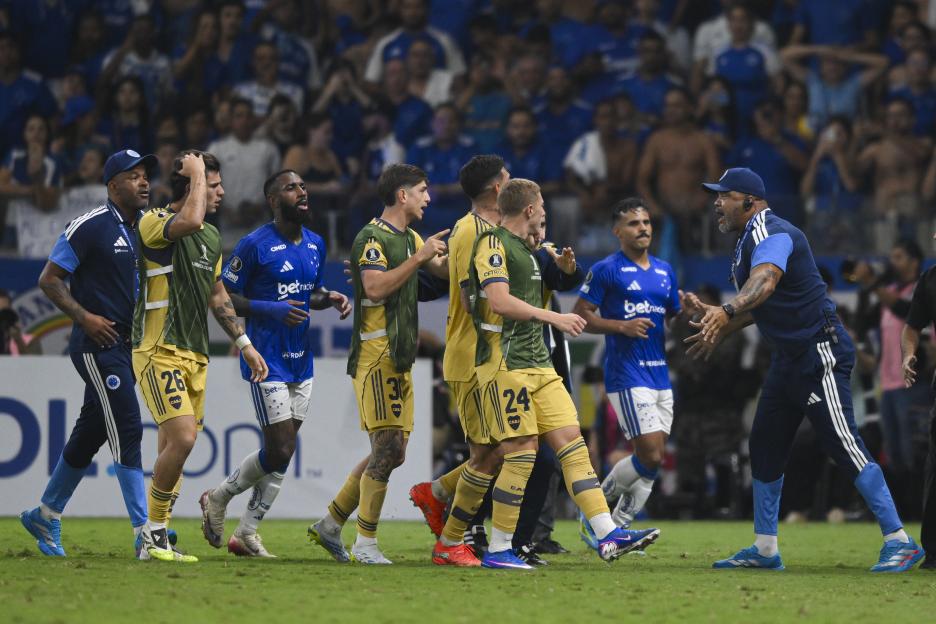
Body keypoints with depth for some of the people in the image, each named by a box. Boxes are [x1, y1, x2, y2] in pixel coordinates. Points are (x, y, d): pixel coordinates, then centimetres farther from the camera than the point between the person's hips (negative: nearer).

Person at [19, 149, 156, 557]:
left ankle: (45, 516, 29)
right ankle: (146, 534, -16)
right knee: (127, 430, -14)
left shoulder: (142, 229, 14)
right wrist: (84, 317, -18)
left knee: (90, 434, 15)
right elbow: (49, 280, -9)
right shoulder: (91, 226, -10)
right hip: (97, 345, -8)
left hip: (124, 346, 8)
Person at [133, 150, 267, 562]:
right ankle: (153, 533, -8)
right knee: (182, 438, -19)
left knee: (174, 449, 5)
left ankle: (156, 543, 9)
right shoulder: (154, 222, -10)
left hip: (195, 355, 8)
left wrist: (244, 343, 23)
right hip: (159, 352, -8)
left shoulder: (212, 237, 17)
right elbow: (189, 221, -33)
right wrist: (197, 173, -19)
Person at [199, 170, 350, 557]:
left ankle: (246, 533, 16)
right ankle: (218, 498, 13)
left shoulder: (316, 245, 10)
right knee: (280, 450, -10)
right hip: (267, 361, -7)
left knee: (281, 454, 7)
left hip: (301, 362, 7)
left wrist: (330, 299, 2)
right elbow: (223, 296, -9)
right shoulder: (255, 245, -11)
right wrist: (270, 310, -21)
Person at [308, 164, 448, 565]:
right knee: (388, 449, -12)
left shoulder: (409, 238, 18)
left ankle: (331, 525, 17)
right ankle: (365, 545, -7)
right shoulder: (373, 238, -12)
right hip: (376, 357, -10)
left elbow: (445, 270, 25)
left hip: (399, 359, 10)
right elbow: (375, 286, -25)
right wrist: (418, 258, -22)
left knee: (392, 452, 9)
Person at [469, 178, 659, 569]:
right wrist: (554, 318, -20)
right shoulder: (493, 243, -9)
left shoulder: (524, 248, 21)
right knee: (521, 453, -10)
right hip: (505, 363, -9)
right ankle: (498, 549, -2)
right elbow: (500, 301, -20)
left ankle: (608, 536, -5)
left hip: (537, 362, 9)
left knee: (571, 442, 0)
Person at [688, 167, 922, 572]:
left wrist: (726, 312, -54)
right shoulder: (747, 241, 16)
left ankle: (899, 542, -13)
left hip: (820, 352, -11)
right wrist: (710, 316, 21)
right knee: (765, 447, 11)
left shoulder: (770, 233, -16)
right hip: (788, 357, 11)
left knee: (843, 445, -14)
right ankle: (764, 550, 20)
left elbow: (765, 281, -38)